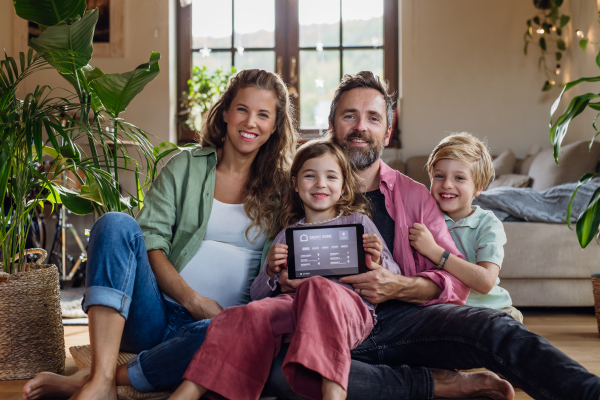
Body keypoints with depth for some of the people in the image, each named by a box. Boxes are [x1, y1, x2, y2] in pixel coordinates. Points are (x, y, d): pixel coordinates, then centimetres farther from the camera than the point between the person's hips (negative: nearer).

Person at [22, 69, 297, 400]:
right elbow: (150, 243, 1)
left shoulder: (280, 188, 11)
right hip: (155, 315, 1)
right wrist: (193, 300, -12)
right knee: (116, 224, -24)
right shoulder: (184, 167, 11)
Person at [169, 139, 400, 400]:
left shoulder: (358, 222, 21)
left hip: (350, 309, -3)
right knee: (253, 313, -30)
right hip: (295, 306, 3)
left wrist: (377, 262, -5)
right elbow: (258, 294, 22)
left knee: (319, 287, -38)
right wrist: (271, 272, 0)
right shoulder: (286, 236, 26)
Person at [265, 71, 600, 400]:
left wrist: (400, 287, -14)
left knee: (496, 327, -28)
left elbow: (454, 280, 7)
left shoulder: (414, 195, 16)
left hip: (403, 317, 1)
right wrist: (283, 278, -10)